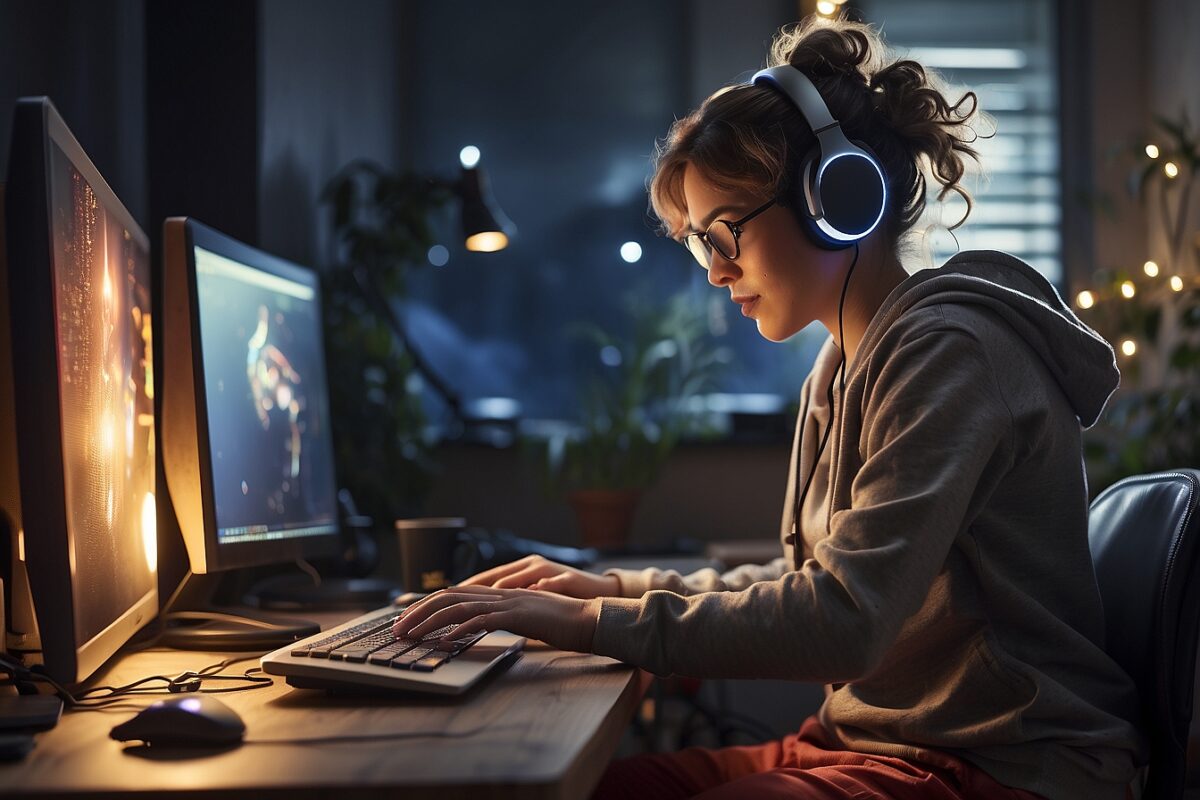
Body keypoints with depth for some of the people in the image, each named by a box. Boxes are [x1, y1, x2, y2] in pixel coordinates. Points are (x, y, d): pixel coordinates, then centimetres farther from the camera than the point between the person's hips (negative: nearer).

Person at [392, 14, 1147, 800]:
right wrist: (611, 587, 10)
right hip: (871, 737, 9)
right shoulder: (844, 369, 12)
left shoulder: (948, 352, -18)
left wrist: (593, 622, -22)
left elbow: (841, 622, -26)